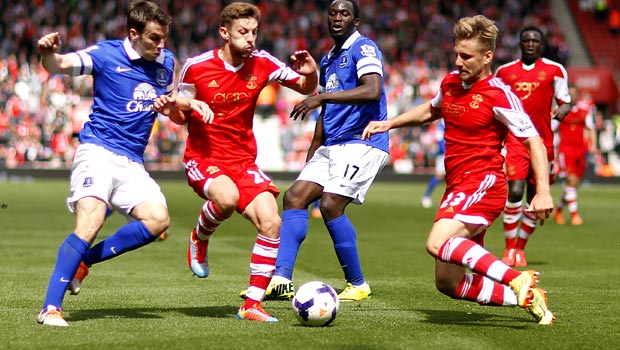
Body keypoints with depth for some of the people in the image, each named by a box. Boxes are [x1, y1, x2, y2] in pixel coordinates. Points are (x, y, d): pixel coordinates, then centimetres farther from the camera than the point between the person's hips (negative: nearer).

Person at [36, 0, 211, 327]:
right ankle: (50, 308, -19)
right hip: (98, 151, -6)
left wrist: (191, 103, 11)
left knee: (158, 219, -15)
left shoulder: (165, 62, 12)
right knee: (90, 224, -23)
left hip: (132, 162, 6)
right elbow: (59, 65, -15)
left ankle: (83, 260, 0)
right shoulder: (107, 54, -4)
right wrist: (49, 53, -39)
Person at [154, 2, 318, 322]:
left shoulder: (262, 63, -2)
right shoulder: (196, 67, -9)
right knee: (227, 197, -37)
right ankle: (200, 238, -1)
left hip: (243, 160, 4)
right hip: (203, 158, -4)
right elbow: (183, 116, 4)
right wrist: (170, 110, -19)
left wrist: (311, 73, -13)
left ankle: (252, 305, -3)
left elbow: (306, 88, 10)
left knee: (271, 222, -15)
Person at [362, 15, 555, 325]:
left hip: (483, 183, -8)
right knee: (448, 283, 6)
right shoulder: (450, 83, 11)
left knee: (437, 244, -33)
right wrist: (388, 124, 24)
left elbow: (533, 140, -11)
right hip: (457, 187, 8)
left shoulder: (498, 93, -11)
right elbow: (430, 111, 34)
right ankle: (527, 298, 15)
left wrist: (543, 192, -20)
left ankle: (518, 280, -32)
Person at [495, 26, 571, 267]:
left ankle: (520, 248, 20)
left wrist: (561, 110, -14)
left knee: (534, 198, 6)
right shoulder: (504, 71, 9)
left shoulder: (554, 70, 5)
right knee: (515, 192, -16)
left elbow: (564, 102, 8)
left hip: (542, 141, 1)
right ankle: (510, 248, -6)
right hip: (515, 140, -1)